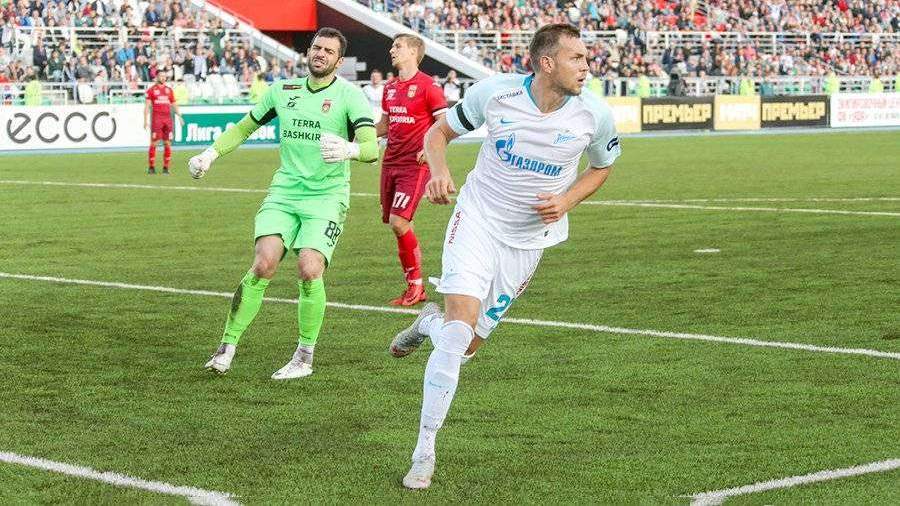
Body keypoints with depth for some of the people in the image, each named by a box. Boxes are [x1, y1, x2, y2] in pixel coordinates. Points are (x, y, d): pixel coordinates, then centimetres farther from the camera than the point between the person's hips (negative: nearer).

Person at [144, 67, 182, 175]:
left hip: (168, 117, 4)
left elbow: (174, 105, 20)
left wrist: (179, 116, 6)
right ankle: (151, 167, -1)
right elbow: (147, 106, 0)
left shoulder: (169, 90, 15)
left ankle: (166, 167, 7)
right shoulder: (151, 90, 3)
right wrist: (145, 120, -8)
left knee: (167, 144, 2)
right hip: (156, 118, -4)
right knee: (154, 143, -6)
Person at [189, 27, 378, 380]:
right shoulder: (283, 91, 10)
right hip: (283, 193, 3)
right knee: (263, 265, -14)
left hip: (327, 197, -3)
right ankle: (226, 348, -4)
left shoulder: (350, 96, -4)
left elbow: (372, 148, -17)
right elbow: (244, 127, 24)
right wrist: (211, 153, 11)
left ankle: (304, 359, -1)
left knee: (309, 271, -19)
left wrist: (350, 150, -39)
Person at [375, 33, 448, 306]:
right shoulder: (390, 87, 15)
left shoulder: (428, 86, -7)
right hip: (390, 162, 8)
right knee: (397, 224, 6)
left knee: (399, 221, -17)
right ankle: (414, 289, 14)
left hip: (414, 164, -8)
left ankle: (416, 283, -1)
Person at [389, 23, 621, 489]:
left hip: (529, 239, 3)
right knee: (461, 326, -20)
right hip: (477, 221, -3)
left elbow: (601, 167, 10)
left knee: (467, 345, 6)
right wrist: (439, 171, -19)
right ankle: (424, 453, -8)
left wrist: (566, 201, -9)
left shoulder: (594, 115, -11)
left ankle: (429, 323, 44)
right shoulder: (494, 92, -14)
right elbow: (439, 132, 2)